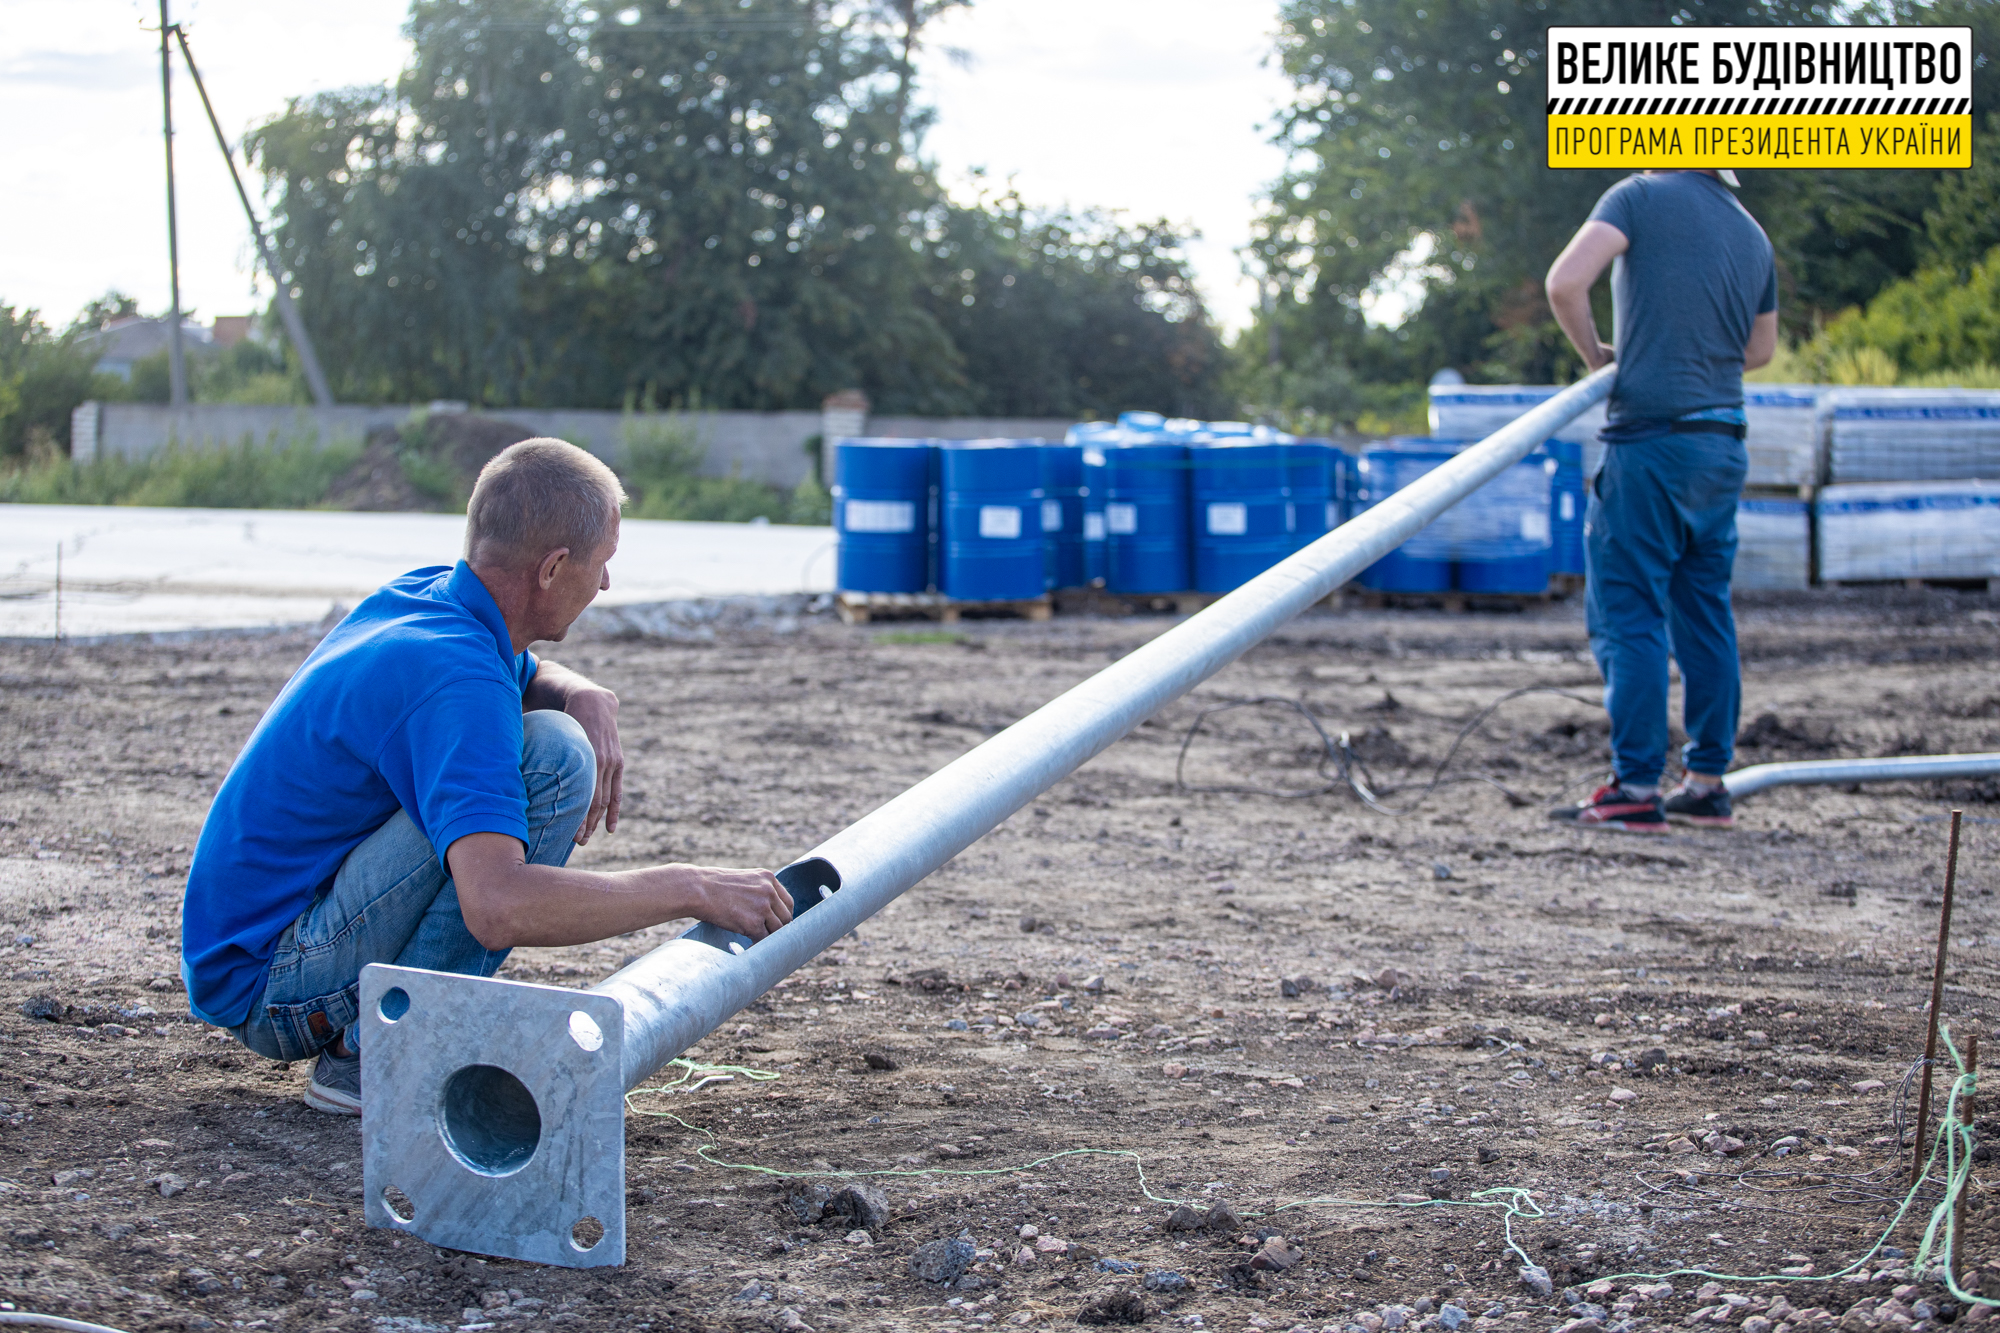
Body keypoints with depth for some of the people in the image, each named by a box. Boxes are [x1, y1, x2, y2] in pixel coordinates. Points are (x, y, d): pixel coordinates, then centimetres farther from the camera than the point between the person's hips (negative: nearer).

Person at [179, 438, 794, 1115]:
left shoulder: (425, 591, 3)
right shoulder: (454, 678, -25)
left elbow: (535, 680, 24)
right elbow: (497, 906, -38)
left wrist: (590, 699, -1)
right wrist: (691, 888, -28)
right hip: (267, 983, -10)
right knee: (551, 753, -21)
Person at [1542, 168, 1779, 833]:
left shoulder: (1644, 196, -5)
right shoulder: (1753, 234, 13)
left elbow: (1565, 282, -17)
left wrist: (1595, 353, -1)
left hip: (1652, 435, -7)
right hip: (1724, 439, 7)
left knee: (1627, 613, -3)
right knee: (1704, 611, 13)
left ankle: (1637, 788, -5)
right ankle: (1706, 782, 16)